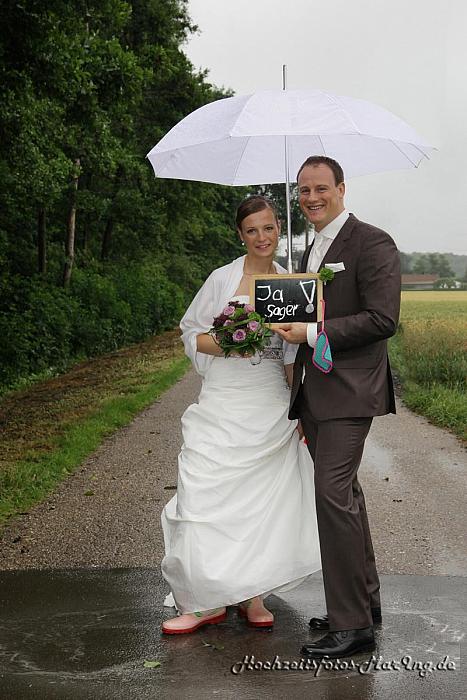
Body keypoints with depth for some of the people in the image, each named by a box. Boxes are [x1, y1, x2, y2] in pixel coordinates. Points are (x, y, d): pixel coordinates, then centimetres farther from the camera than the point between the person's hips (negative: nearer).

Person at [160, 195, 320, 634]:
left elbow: (293, 354, 12)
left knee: (263, 495, 4)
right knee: (209, 494, -7)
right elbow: (192, 334, 4)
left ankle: (251, 593, 18)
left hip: (271, 406, 2)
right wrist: (226, 345, -15)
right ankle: (208, 600, 5)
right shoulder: (223, 279, 0)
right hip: (225, 403, -2)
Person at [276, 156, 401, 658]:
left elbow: (382, 319, -17)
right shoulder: (311, 252, 19)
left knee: (332, 494, -13)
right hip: (314, 393, 9)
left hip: (349, 391, -9)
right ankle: (365, 600, 27)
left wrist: (311, 332, -18)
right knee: (345, 494, 15)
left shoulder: (371, 243, -8)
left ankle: (351, 624, -5)